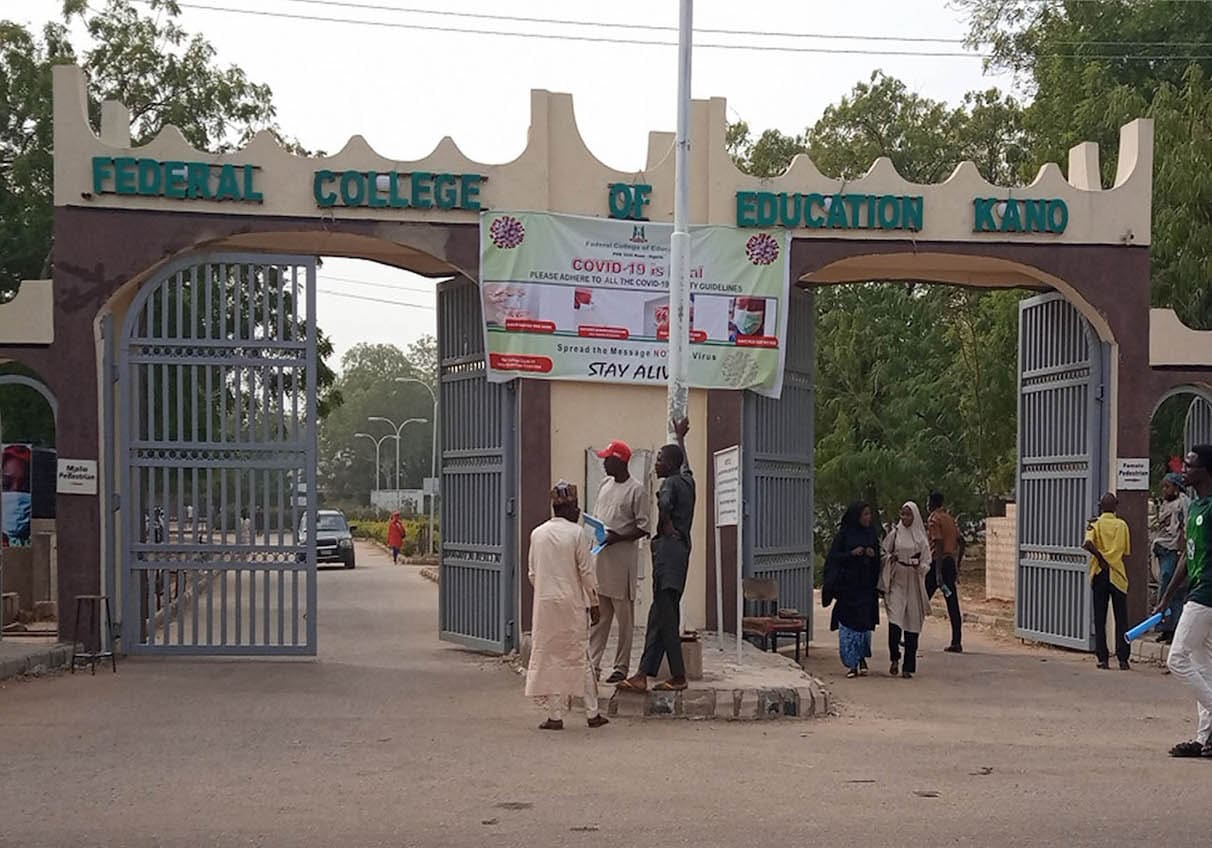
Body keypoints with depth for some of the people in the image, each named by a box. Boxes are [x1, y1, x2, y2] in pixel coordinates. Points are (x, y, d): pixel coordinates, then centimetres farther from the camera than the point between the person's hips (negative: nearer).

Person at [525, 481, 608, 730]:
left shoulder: (537, 533, 3)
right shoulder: (577, 533, -8)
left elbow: (533, 573, 7)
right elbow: (587, 572, -6)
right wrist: (593, 603, 2)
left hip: (544, 604, 2)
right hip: (572, 603, -2)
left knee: (549, 657, 6)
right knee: (580, 657, 7)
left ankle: (555, 715, 5)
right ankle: (592, 713, 12)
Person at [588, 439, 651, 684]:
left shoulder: (637, 490, -9)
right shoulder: (605, 485, 14)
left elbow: (644, 527, -11)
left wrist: (617, 537, -20)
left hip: (622, 560, -7)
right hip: (600, 557, 7)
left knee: (624, 618, 1)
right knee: (598, 616, 6)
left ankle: (621, 668, 7)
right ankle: (592, 664, 7)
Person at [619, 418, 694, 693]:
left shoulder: (670, 483, -9)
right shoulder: (687, 480, 16)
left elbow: (665, 503, -32)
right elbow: (685, 464, 40)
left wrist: (667, 528, -15)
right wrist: (680, 438, 56)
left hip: (668, 547, -9)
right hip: (681, 547, 9)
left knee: (666, 615, -7)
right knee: (659, 616, 5)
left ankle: (678, 676, -5)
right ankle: (643, 674, 3)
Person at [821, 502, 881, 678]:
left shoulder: (872, 534, 10)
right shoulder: (844, 534, -1)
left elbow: (878, 560, 16)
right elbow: (834, 556, -3)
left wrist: (873, 555, -6)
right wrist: (852, 554, -16)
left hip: (865, 584, 3)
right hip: (847, 583, -3)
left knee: (864, 622, 0)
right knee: (848, 623, -3)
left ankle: (861, 658, 18)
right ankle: (852, 664, 3)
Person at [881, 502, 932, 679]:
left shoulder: (921, 538, 6)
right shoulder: (894, 534, 6)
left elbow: (927, 563, 7)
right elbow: (884, 554, 11)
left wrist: (919, 566, -14)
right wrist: (891, 558, -10)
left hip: (913, 583, 1)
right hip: (897, 582, -1)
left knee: (912, 624, 0)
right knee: (894, 619, -15)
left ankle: (908, 667, 6)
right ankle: (895, 659, 3)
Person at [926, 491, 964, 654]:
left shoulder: (934, 519, -9)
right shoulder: (951, 519, 14)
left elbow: (938, 544, -18)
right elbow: (958, 543, 14)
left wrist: (938, 572, -21)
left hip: (938, 562, -7)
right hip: (951, 562, 7)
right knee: (953, 605, 4)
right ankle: (956, 643, 0)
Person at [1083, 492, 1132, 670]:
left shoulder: (1095, 524, -2)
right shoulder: (1122, 525, 2)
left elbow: (1088, 543, -21)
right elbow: (1126, 551, 7)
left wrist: (1100, 557, -10)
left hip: (1100, 575, 0)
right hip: (1118, 576, 0)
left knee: (1100, 620, 6)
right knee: (1121, 620, 4)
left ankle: (1103, 659, 3)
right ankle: (1123, 659, -3)